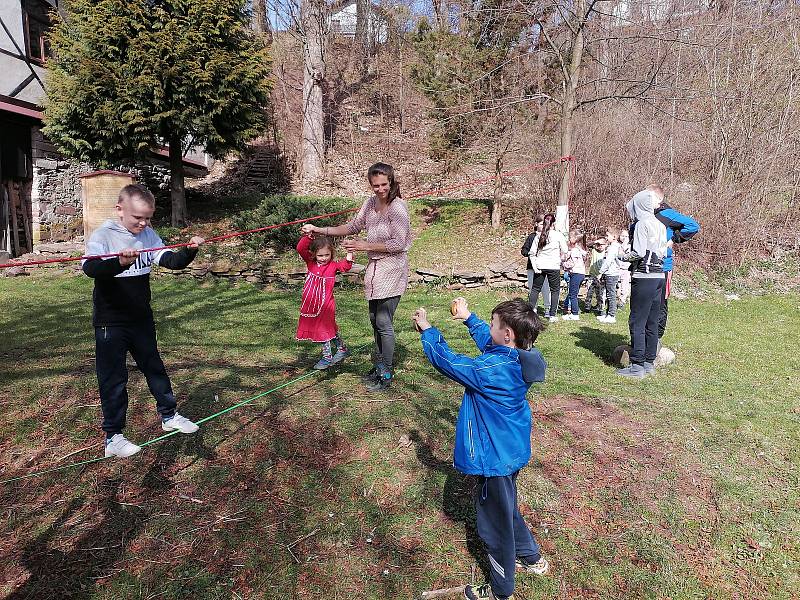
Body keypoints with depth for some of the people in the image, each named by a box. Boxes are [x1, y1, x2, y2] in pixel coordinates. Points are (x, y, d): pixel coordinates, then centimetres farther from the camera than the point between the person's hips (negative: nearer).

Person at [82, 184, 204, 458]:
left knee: (154, 366, 17)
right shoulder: (103, 235, -14)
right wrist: (119, 263, -51)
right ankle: (113, 437, 16)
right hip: (111, 322, -5)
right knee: (113, 377, 3)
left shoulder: (148, 235, 1)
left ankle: (169, 415, 34)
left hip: (141, 318, 5)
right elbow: (90, 267, -31)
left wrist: (188, 251, -25)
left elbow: (170, 260, -4)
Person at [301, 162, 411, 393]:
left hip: (391, 269, -8)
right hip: (375, 267, 8)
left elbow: (399, 244, -19)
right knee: (375, 320, 15)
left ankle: (386, 376, 7)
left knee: (384, 323, -5)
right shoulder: (371, 203, 8)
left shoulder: (397, 207, -16)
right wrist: (319, 230, 10)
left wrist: (366, 246, -17)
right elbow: (353, 226, 16)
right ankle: (379, 367, 31)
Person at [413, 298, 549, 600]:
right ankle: (531, 557, 52)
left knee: (496, 522, 13)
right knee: (506, 509, 31)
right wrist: (468, 317, 20)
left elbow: (446, 360, -22)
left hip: (494, 458, -8)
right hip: (513, 449, 8)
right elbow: (488, 341, 12)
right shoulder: (520, 358, -8)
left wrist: (426, 330, -8)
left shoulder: (491, 371, -33)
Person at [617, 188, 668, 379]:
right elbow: (664, 252, 16)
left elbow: (638, 253, -16)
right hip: (659, 275, 8)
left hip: (644, 277, -8)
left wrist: (624, 257, 1)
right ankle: (649, 363, 19)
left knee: (637, 322, -4)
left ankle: (637, 366, -3)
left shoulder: (642, 224, -11)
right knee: (652, 322, 12)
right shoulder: (660, 225, 13)